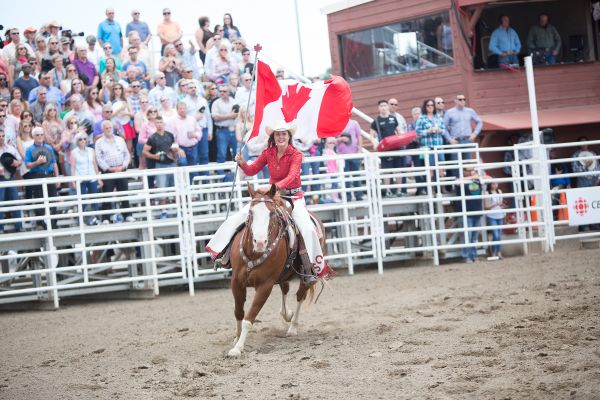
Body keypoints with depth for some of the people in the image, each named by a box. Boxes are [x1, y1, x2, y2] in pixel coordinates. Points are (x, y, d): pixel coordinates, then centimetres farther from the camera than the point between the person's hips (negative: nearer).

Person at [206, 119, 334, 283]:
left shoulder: (295, 155, -13)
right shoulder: (268, 153, 0)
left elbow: (292, 176, -28)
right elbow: (251, 171, 5)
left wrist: (278, 185, -46)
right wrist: (242, 163, -17)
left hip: (293, 196, -4)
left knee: (307, 228, -24)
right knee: (239, 216, -8)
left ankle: (316, 266, -13)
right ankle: (221, 252, 0)